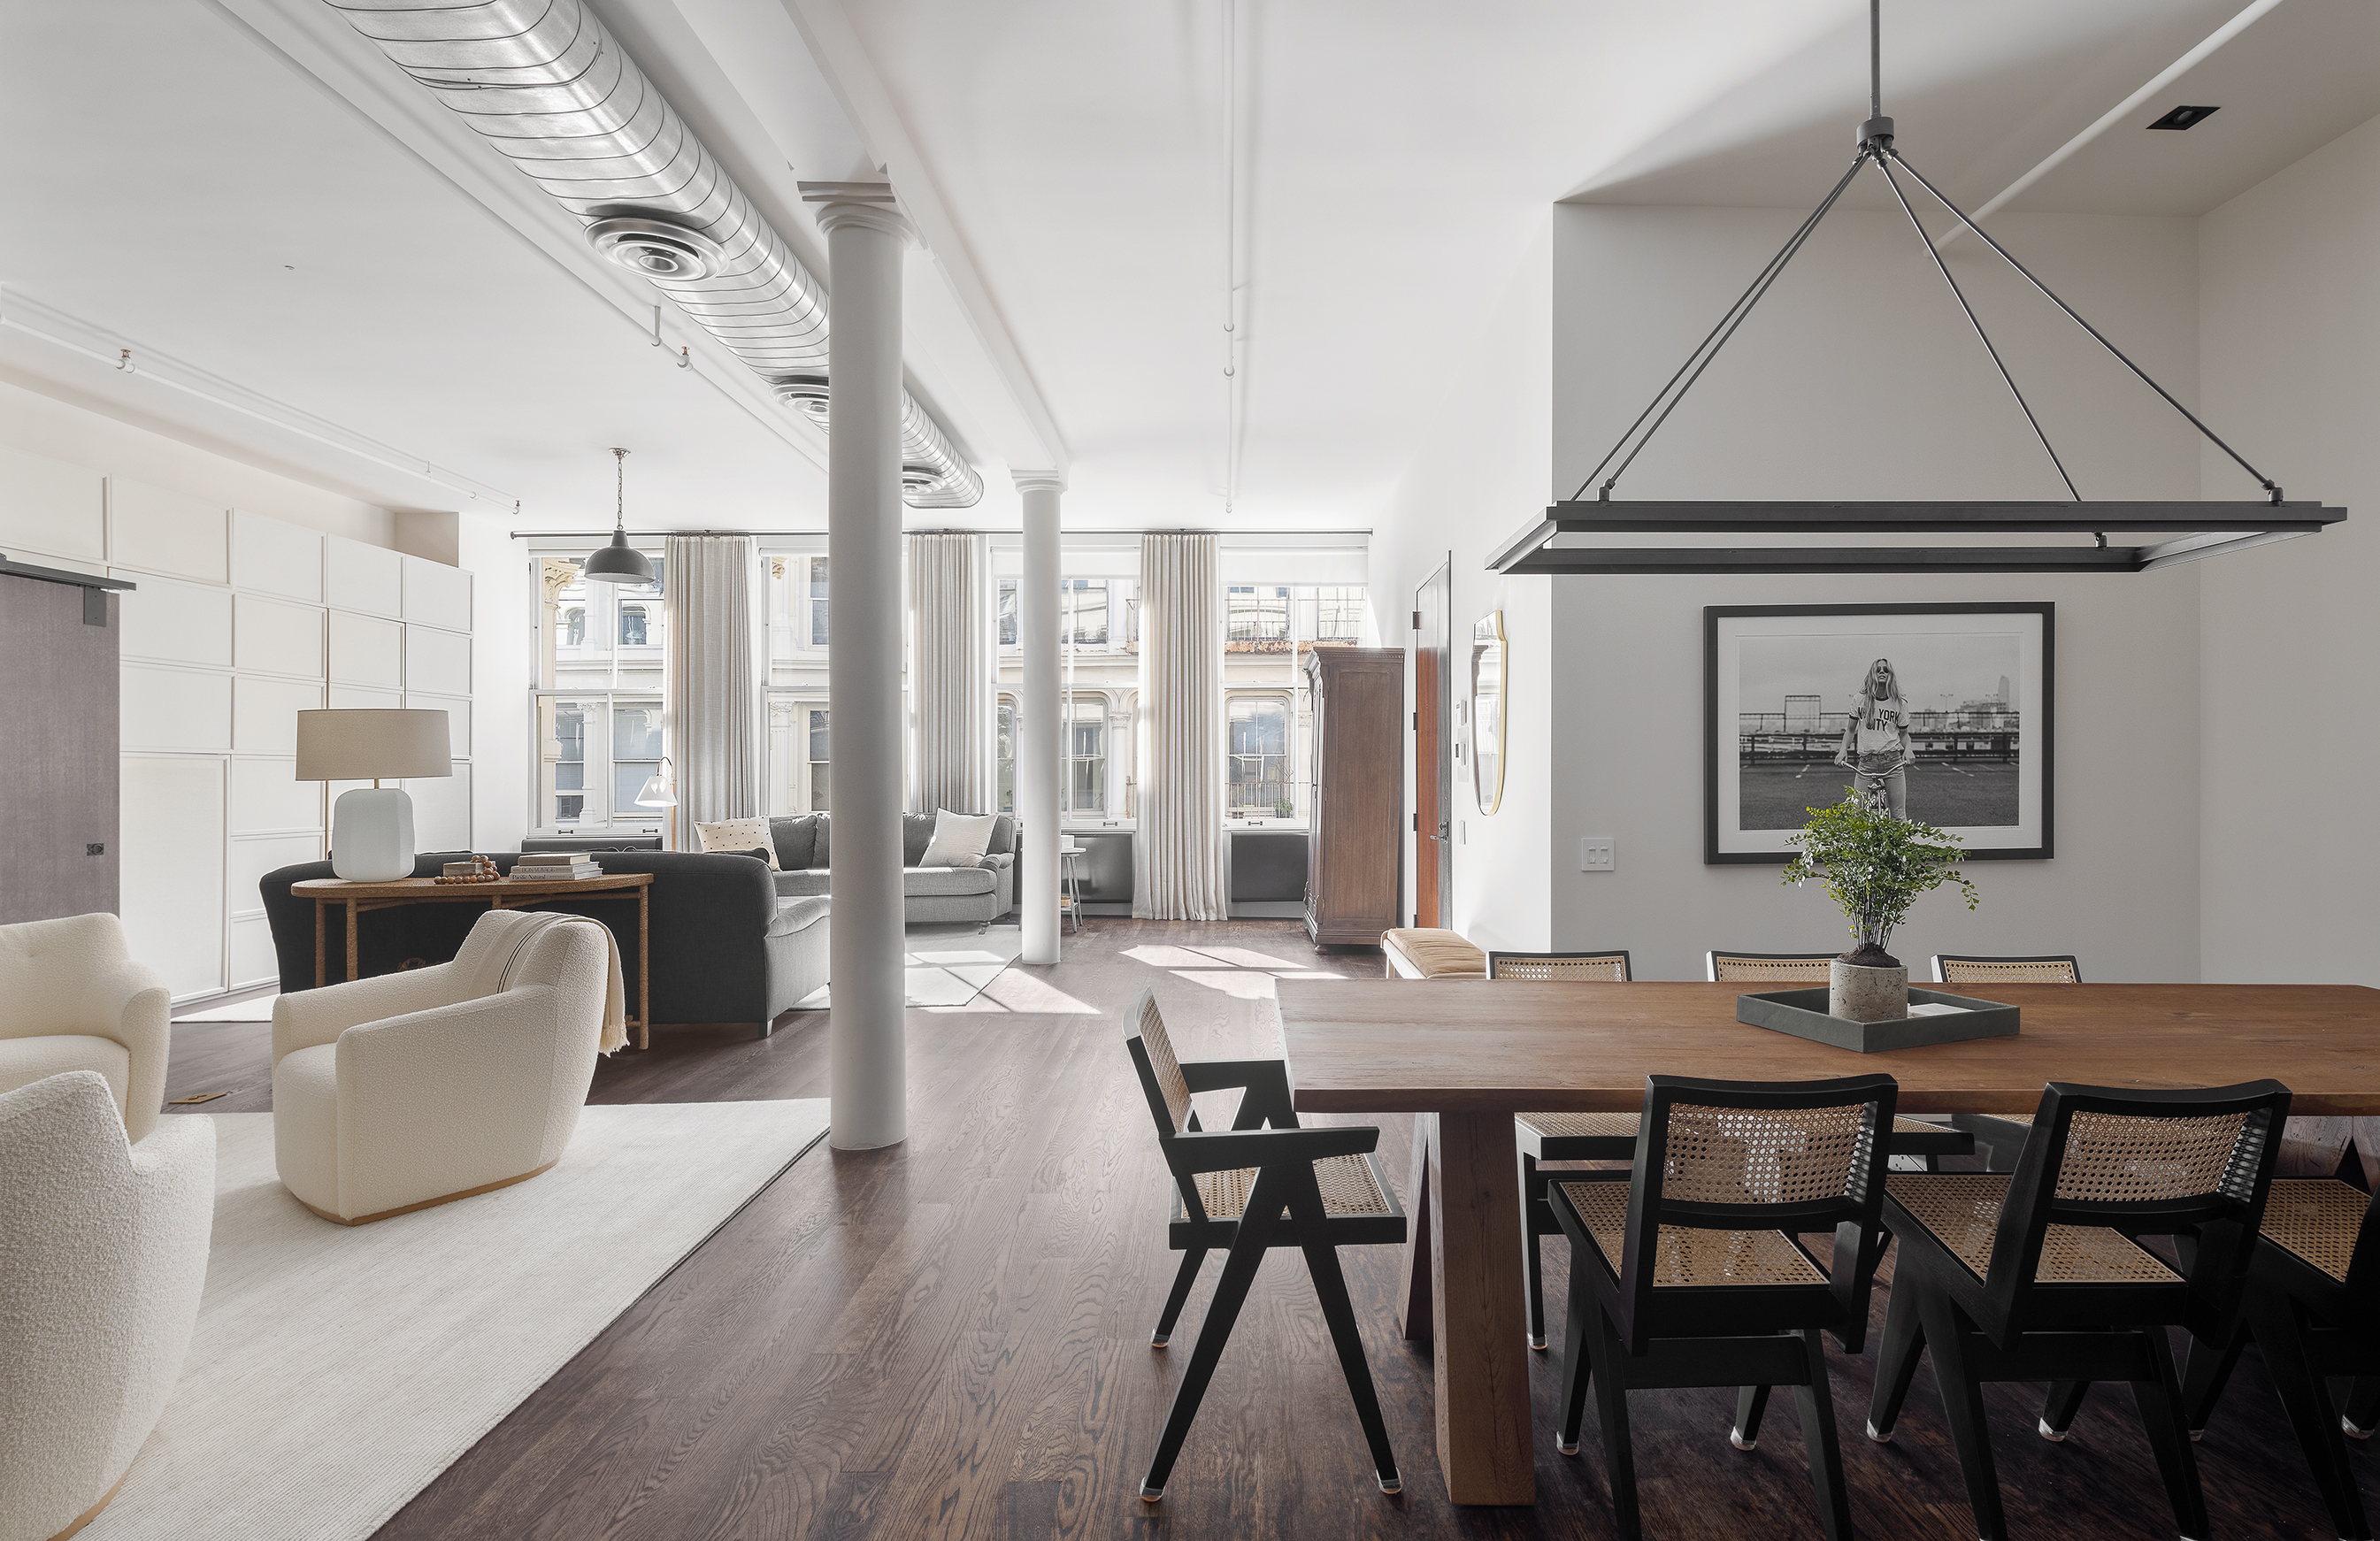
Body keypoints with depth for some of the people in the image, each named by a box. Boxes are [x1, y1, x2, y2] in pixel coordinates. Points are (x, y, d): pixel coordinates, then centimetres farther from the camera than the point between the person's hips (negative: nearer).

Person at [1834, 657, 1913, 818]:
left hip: (1893, 762, 0)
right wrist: (1843, 749, -2)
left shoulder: (1900, 704, 6)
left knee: (1899, 814, 1)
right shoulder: (1859, 700, 5)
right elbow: (1850, 729, 14)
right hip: (1866, 762, 0)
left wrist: (1908, 749, -7)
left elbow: (1904, 733, 13)